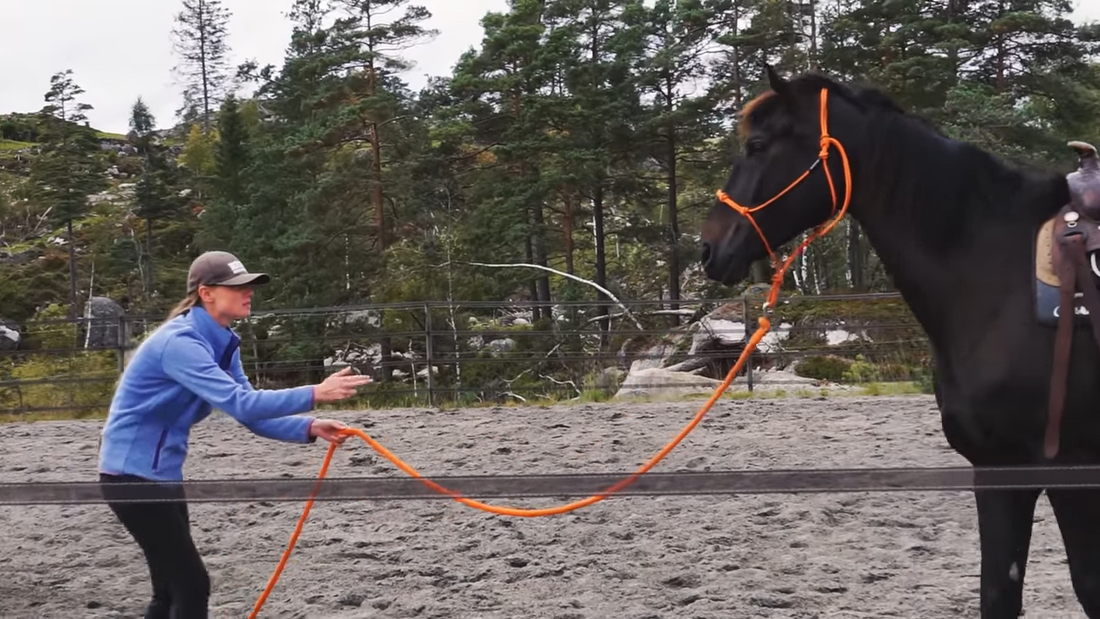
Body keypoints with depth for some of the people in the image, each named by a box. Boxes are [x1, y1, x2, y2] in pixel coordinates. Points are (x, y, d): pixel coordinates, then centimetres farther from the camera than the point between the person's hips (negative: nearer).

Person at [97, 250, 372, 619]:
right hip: (132, 474, -10)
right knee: (191, 585, -7)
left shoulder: (222, 344, 6)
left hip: (163, 474, 10)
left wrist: (308, 428, -12)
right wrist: (314, 394, -39)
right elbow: (240, 404, -35)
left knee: (172, 589, 15)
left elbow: (253, 415, 4)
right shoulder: (179, 342, -24)